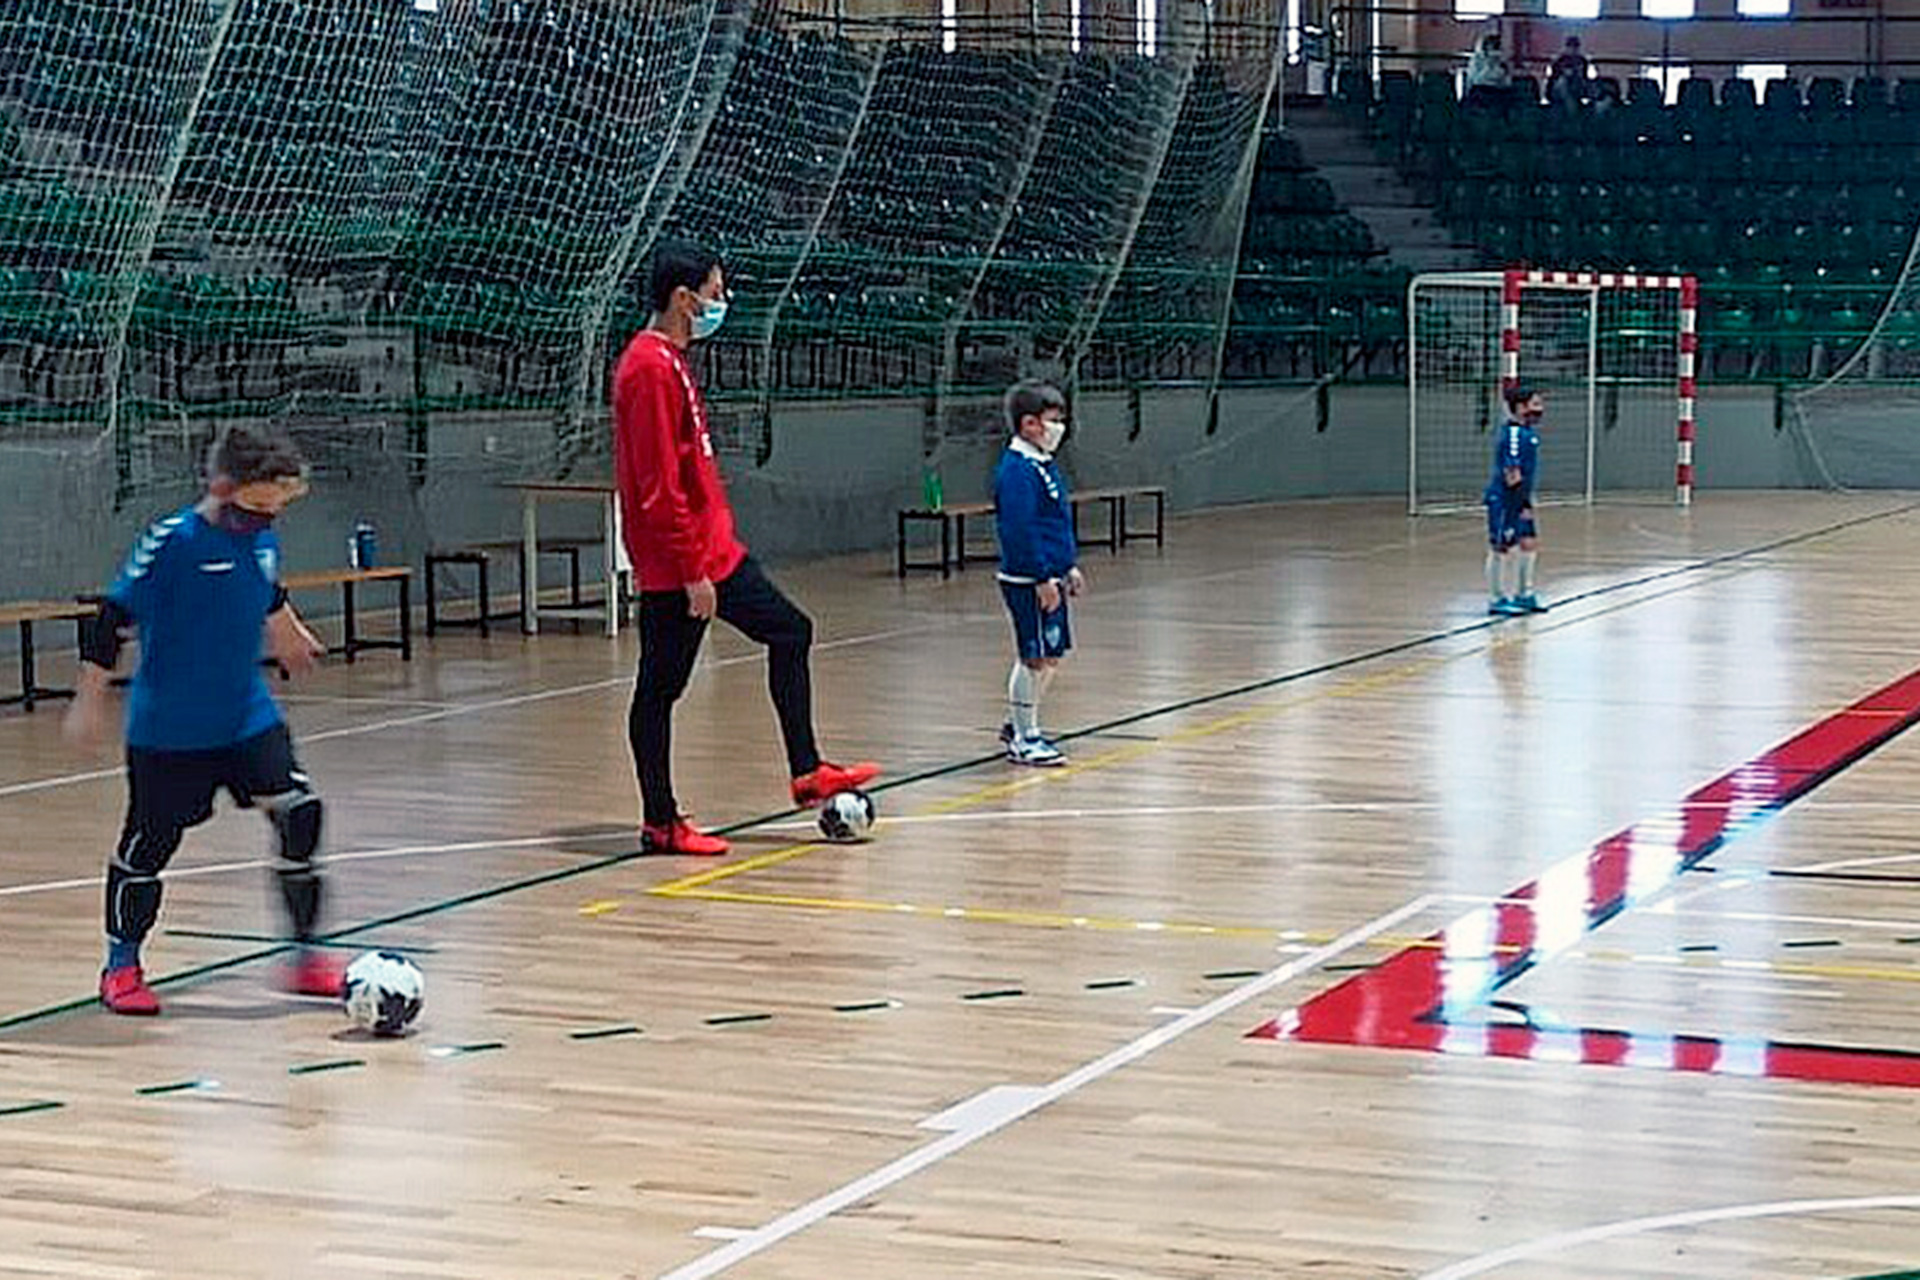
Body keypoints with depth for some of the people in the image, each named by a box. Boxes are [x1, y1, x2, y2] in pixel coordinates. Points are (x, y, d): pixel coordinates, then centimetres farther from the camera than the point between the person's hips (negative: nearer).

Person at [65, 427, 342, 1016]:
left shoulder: (263, 540, 1)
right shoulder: (169, 542, -18)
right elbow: (112, 620, -14)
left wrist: (290, 633, 42)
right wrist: (90, 699, -13)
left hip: (249, 717, 5)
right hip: (169, 728, -5)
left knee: (298, 812, -7)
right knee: (149, 841, 5)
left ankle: (306, 956, 3)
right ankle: (121, 968, 23)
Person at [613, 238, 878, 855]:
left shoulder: (672, 361, 13)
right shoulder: (650, 367, -18)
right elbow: (659, 486, -22)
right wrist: (692, 570, -21)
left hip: (714, 551, 11)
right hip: (677, 565, -11)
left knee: (790, 631, 14)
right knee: (660, 689, -1)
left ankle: (807, 774, 19)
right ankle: (661, 824, 6)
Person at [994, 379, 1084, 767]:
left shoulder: (1044, 465, 14)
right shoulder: (1017, 471, -18)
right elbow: (1020, 531, -22)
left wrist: (1069, 566, 23)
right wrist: (1042, 580, -22)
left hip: (1048, 579, 10)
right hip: (1028, 582, -10)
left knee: (1050, 655, 16)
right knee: (1034, 658, -4)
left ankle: (1018, 724, 28)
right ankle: (1024, 739, 5)